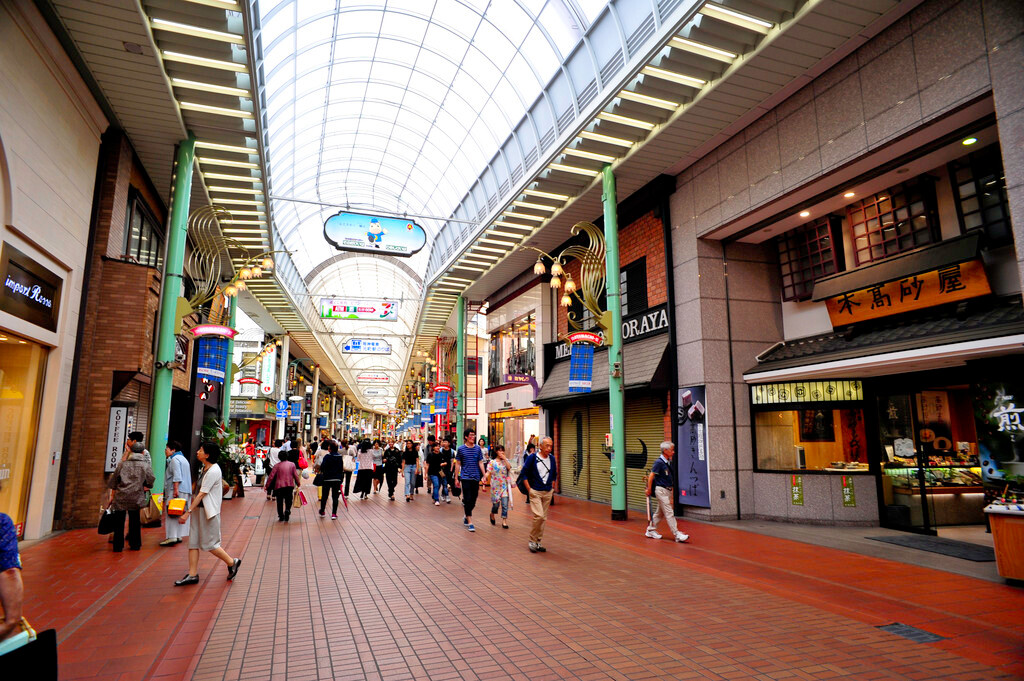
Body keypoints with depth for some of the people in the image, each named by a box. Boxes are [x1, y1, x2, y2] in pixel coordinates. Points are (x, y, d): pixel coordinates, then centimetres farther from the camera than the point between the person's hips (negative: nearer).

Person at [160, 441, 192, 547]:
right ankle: (178, 536, 14)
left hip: (177, 491, -10)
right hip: (185, 491, 10)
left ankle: (172, 537, -15)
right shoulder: (183, 459, 23)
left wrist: (176, 489, -23)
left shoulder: (175, 459, -8)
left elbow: (177, 476, -19)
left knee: (171, 513, -10)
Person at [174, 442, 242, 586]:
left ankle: (232, 563, 16)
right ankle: (193, 575, 14)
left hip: (209, 511, -9)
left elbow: (201, 494, -21)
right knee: (193, 542, 8)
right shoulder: (206, 468, 9)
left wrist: (188, 512, -20)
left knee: (209, 544, 0)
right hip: (199, 509, 9)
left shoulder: (213, 472, -20)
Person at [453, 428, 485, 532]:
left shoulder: (477, 448, 5)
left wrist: (484, 475, 0)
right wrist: (456, 478, 2)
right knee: (468, 500, -6)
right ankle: (470, 522, -2)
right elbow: (458, 464, 4)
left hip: (476, 478, 3)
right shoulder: (461, 449, -1)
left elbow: (480, 463, 7)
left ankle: (466, 517, 33)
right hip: (465, 477, -3)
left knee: (473, 500, 10)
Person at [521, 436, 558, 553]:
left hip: (548, 493, 5)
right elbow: (524, 473, -4)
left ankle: (538, 541, 21)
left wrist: (551, 486, 9)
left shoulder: (552, 459, 4)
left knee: (543, 518, 8)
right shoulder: (532, 458, -9)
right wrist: (529, 489, -8)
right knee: (539, 516, -16)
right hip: (535, 492, -5)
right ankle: (532, 540, 2)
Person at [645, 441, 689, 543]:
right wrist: (649, 490, -10)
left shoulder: (669, 462, 9)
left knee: (660, 512, 15)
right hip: (661, 490, -9)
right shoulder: (659, 462, -16)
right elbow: (651, 476, -14)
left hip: (667, 490, 9)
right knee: (669, 513, -6)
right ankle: (677, 535, -3)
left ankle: (650, 531, 26)